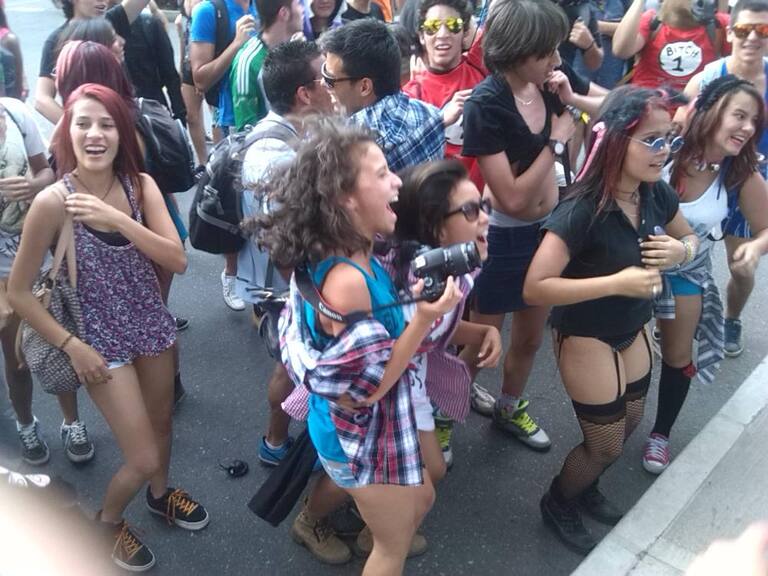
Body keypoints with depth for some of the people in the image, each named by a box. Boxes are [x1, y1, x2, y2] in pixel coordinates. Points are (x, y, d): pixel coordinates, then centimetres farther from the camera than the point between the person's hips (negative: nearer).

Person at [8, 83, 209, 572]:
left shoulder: (141, 185, -9)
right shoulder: (53, 201, -20)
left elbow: (177, 260, -19)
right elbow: (19, 293, -12)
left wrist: (117, 218, -29)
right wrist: (72, 345, -14)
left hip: (152, 325, 4)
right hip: (101, 338, -4)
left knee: (163, 423, 23)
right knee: (144, 457, -1)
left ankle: (160, 494, 55)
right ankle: (107, 521, 33)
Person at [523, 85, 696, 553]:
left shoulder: (657, 194, -10)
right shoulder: (582, 211, -30)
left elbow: (690, 237, 11)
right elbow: (534, 288, -34)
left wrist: (680, 252, -14)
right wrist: (616, 282, -35)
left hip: (633, 330, 7)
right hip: (586, 337, -7)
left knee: (629, 423, 24)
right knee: (606, 443, 7)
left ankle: (585, 490, 52)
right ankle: (558, 504, 38)